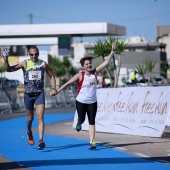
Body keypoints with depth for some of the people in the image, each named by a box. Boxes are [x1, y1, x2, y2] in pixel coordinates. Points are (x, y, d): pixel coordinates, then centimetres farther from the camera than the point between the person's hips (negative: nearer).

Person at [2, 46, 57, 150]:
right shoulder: (25, 63, -4)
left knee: (40, 117, -13)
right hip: (28, 94, 0)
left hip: (40, 94, 0)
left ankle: (41, 140, -18)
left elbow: (52, 76, 11)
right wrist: (6, 60, -24)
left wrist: (53, 88, 0)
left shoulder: (43, 64, 0)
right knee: (30, 118, 13)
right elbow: (9, 69, -9)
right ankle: (29, 133, 44)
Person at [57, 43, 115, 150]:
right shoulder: (80, 75, -11)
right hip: (81, 101, -2)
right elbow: (68, 83, -8)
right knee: (82, 119, 9)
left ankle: (92, 142, -5)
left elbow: (106, 62, -4)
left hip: (92, 102, 2)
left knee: (92, 122, -3)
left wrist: (112, 52, -12)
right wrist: (57, 91, -11)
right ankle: (79, 123, 47)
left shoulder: (95, 73, -2)